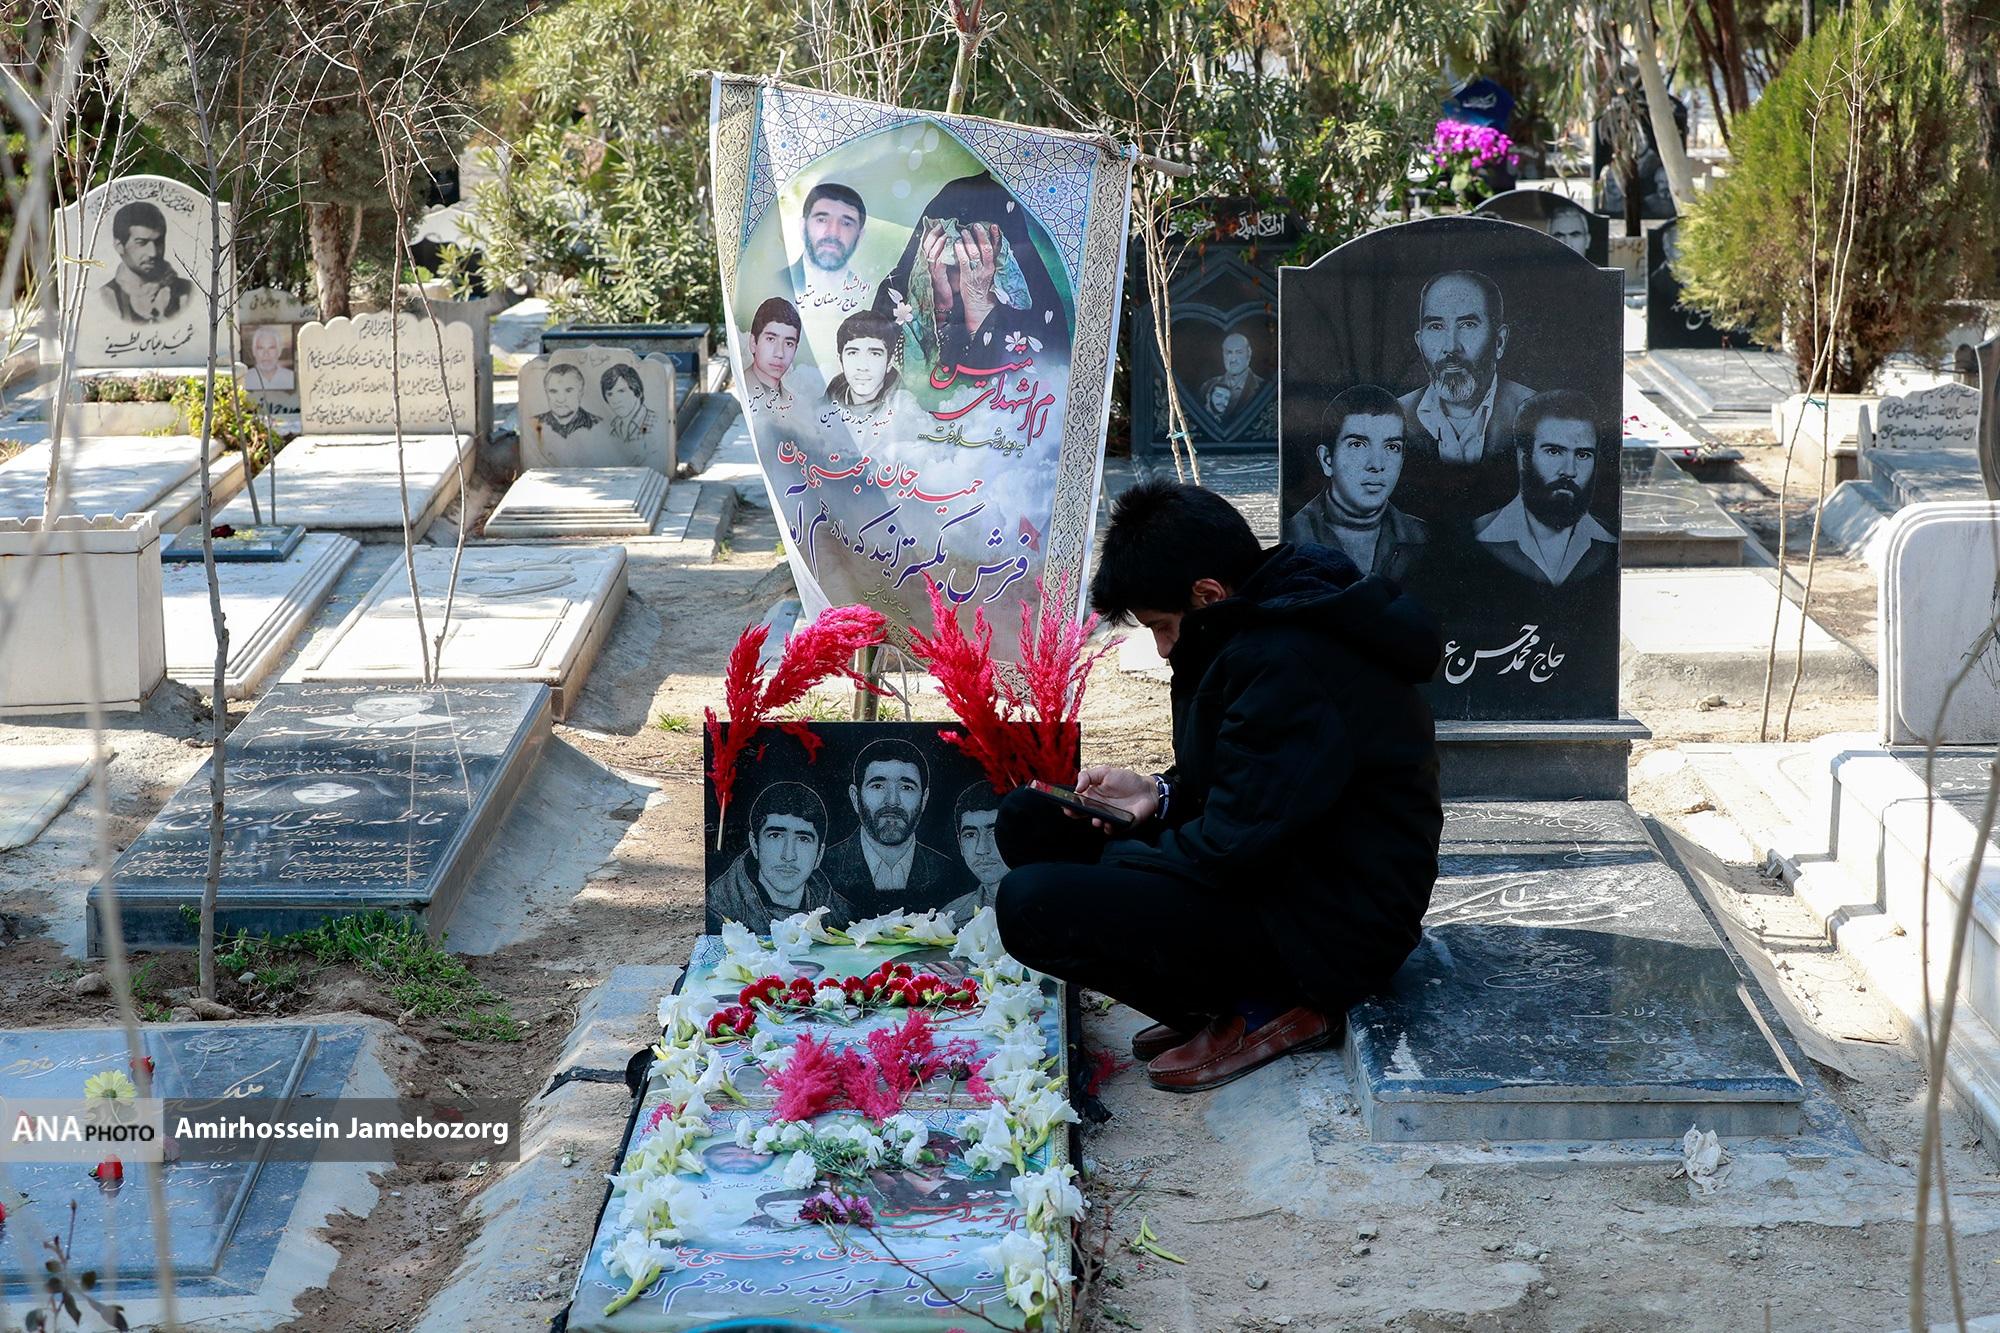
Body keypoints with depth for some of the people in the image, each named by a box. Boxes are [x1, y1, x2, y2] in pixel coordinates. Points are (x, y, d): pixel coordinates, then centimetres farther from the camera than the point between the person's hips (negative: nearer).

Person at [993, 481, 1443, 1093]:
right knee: (1028, 818, 7)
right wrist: (1161, 795, 0)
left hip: (1331, 927, -11)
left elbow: (1233, 849, -25)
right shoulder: (1268, 624, 6)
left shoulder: (1286, 665, -27)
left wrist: (1109, 860, -7)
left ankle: (1259, 1008, -5)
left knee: (1029, 905, -23)